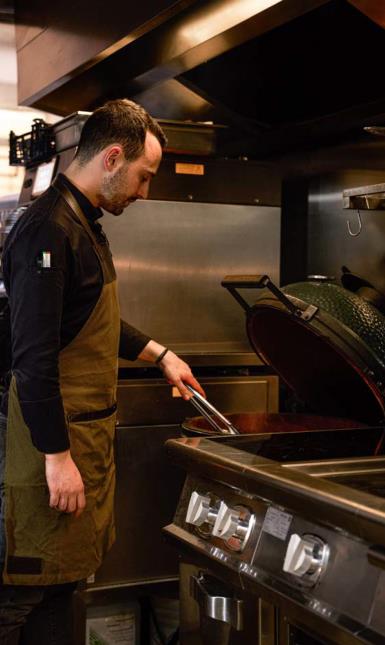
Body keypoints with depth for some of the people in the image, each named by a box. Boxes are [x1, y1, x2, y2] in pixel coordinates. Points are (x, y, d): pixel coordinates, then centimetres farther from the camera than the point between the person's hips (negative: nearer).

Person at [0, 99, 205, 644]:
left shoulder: (85, 225, 13)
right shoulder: (49, 230, -20)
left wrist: (160, 354, 25)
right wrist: (57, 455, -22)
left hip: (88, 435, 10)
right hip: (53, 441, -10)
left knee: (63, 578, 17)